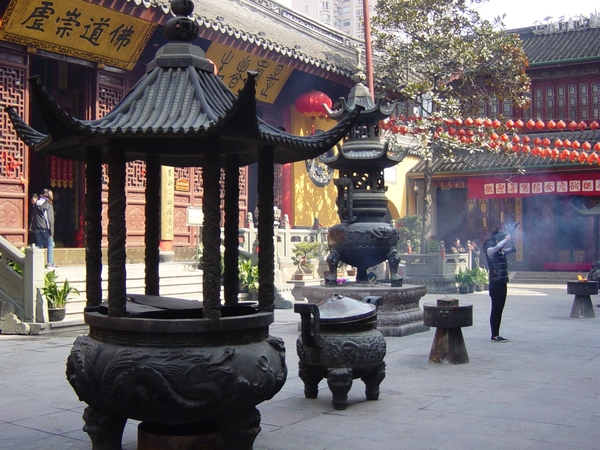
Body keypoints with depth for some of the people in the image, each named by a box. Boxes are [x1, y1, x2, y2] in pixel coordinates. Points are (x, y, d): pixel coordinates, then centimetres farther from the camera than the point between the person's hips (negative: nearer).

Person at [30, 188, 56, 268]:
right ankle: (50, 264, -2)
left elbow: (32, 217, 12)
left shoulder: (35, 205, 9)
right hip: (45, 228, -5)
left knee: (39, 245, 13)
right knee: (50, 245, 3)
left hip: (36, 228, 5)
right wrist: (51, 232, -7)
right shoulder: (49, 205, -6)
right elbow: (50, 220, -9)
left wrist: (32, 228, 15)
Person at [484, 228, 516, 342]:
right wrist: (506, 239, -23)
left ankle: (496, 335, 14)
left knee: (499, 310, 9)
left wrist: (512, 241, 3)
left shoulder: (502, 251, 12)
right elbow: (496, 247, -31)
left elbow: (513, 249, 21)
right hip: (495, 284, -8)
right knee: (495, 310, -6)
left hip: (502, 284, 8)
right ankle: (494, 335, -2)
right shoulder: (490, 250, -10)